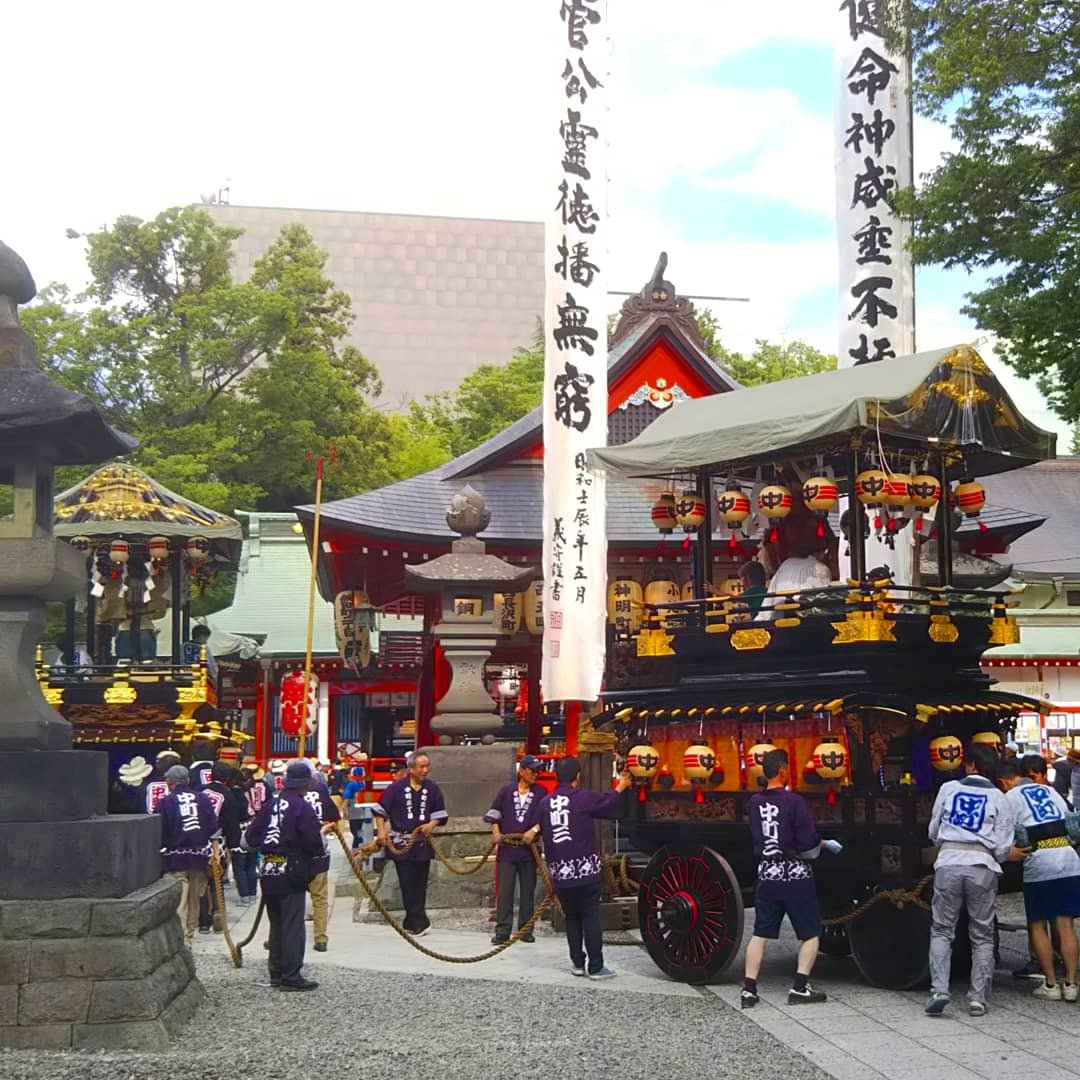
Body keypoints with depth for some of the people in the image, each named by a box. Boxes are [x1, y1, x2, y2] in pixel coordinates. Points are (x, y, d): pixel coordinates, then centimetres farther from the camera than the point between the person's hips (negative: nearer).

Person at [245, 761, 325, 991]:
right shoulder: (303, 808, -13)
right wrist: (317, 852, 4)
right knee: (293, 925, -2)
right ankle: (291, 976, -2)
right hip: (291, 874, -6)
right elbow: (313, 843, -17)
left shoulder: (270, 805, 5)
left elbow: (251, 836, 7)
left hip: (268, 871, 7)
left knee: (276, 923, 16)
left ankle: (276, 972, 22)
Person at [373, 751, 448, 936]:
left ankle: (413, 922, 14)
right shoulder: (397, 787, -2)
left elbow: (440, 813, 12)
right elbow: (380, 809, 4)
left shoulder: (432, 788, 5)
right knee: (407, 884, -3)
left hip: (423, 844, 3)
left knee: (419, 884, 5)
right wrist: (381, 831, -4)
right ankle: (419, 921, 1)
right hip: (401, 843, -2)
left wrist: (432, 824, -7)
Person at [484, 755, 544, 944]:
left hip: (528, 849, 1)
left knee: (528, 891, 7)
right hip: (507, 848, 0)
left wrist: (534, 830, -17)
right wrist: (495, 831, -2)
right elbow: (494, 812, 10)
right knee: (504, 891, -1)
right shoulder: (506, 790, 4)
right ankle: (502, 931, 2)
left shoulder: (540, 793, 3)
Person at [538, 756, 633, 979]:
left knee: (572, 918, 15)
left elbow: (542, 830, 13)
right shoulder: (584, 798, -9)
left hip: (560, 872, 4)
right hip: (585, 869, -4)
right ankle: (596, 967, 1)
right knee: (591, 918, 1)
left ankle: (577, 963, 18)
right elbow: (608, 802, 8)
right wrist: (620, 787, 29)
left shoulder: (545, 803, 3)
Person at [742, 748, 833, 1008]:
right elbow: (810, 846, -14)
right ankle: (800, 988, 3)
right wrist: (823, 845, 7)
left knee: (760, 934, 10)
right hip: (796, 876, -5)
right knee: (811, 934, 10)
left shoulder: (754, 803, 1)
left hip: (766, 876, 5)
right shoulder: (794, 801, -15)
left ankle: (748, 989, 7)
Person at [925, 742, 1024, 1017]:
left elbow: (933, 832, 15)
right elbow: (1003, 848, 2)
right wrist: (1013, 854, 25)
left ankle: (939, 990, -6)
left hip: (948, 863, 0)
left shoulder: (948, 788, 9)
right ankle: (978, 997, 6)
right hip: (982, 866, 0)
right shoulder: (998, 798, 6)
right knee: (982, 936, 10)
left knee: (941, 930, 8)